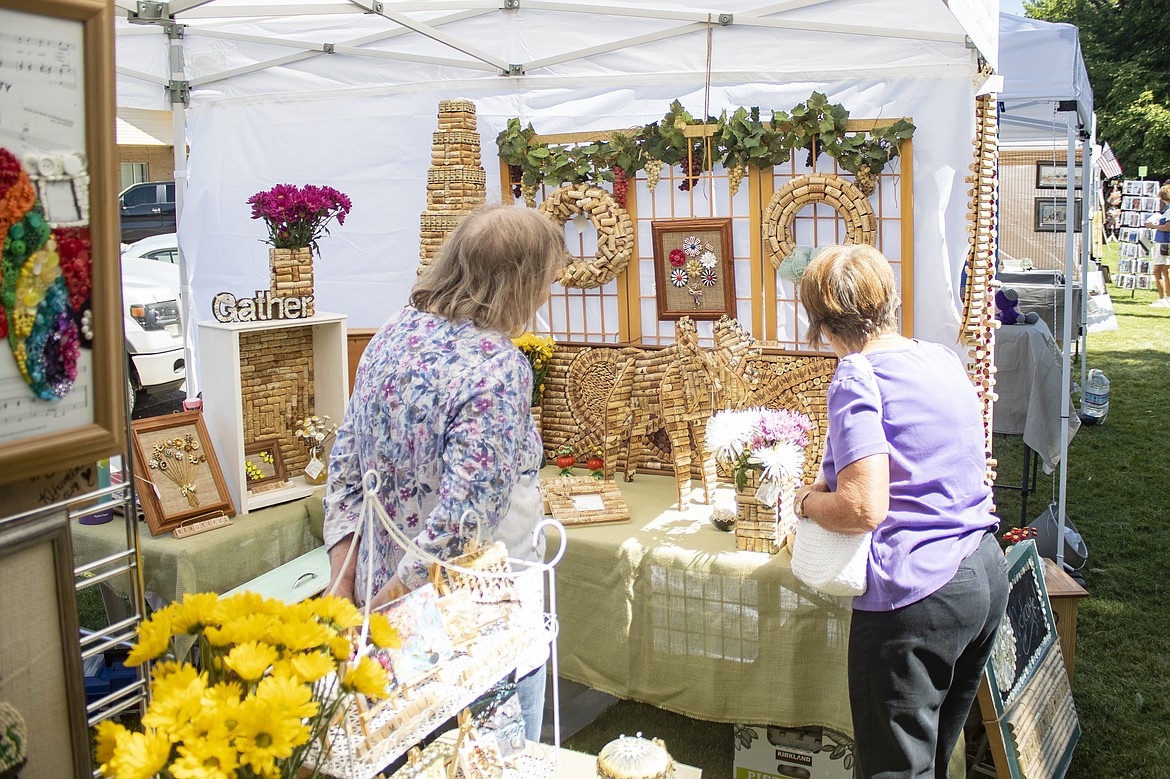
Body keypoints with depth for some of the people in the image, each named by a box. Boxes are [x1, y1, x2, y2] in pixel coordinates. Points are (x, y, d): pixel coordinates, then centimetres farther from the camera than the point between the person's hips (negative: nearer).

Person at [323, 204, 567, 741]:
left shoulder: (392, 336, 0)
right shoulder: (497, 366, -24)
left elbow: (345, 466, 3)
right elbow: (462, 515, -28)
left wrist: (343, 587, 4)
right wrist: (382, 609, -17)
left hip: (388, 592, 8)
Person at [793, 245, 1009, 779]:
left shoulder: (857, 376, -16)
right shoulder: (943, 358, 9)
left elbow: (864, 508, -25)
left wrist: (807, 501, -6)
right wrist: (838, 479, 26)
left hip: (916, 597, -9)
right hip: (987, 574, 9)